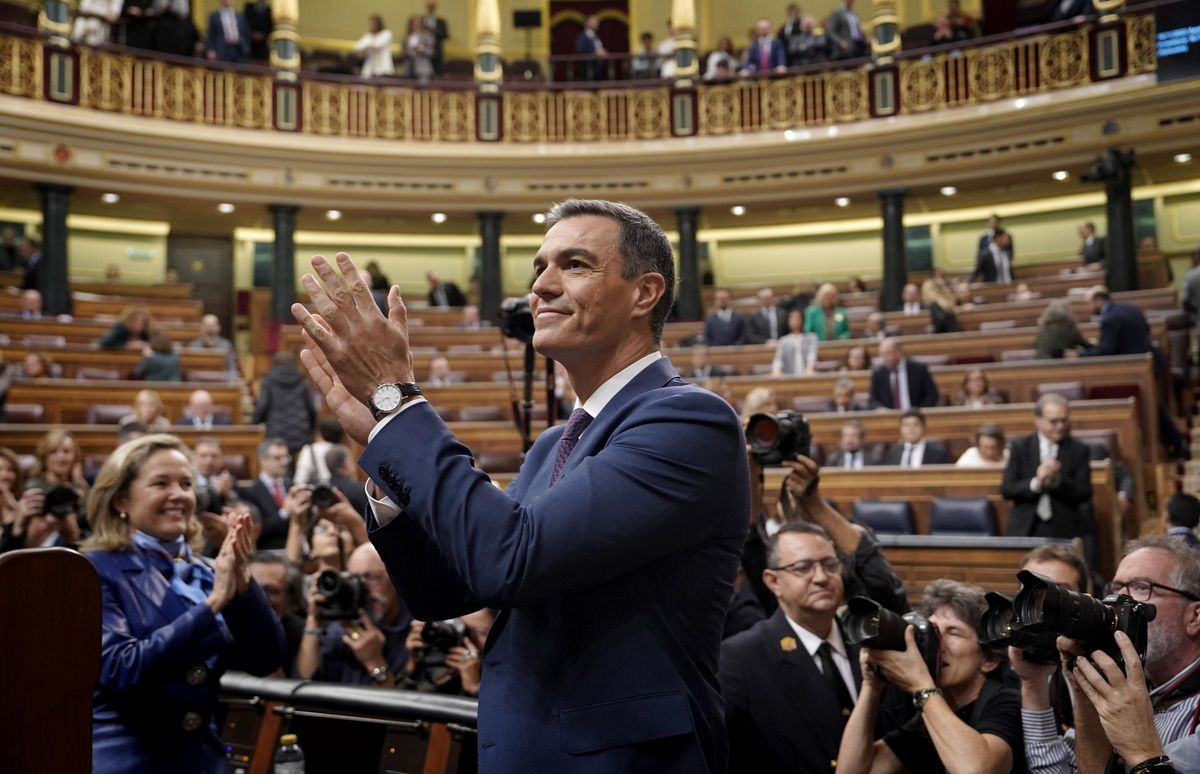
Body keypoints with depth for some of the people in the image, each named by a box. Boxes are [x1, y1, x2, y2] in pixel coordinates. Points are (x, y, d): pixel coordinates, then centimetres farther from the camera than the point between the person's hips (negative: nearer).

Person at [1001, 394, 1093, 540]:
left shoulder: (1079, 450, 3)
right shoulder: (1020, 447, 4)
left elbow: (1085, 494, -2)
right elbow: (1006, 489, -2)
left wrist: (1058, 480, -19)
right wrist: (1035, 484, -19)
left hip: (1065, 533, 0)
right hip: (1026, 530, 0)